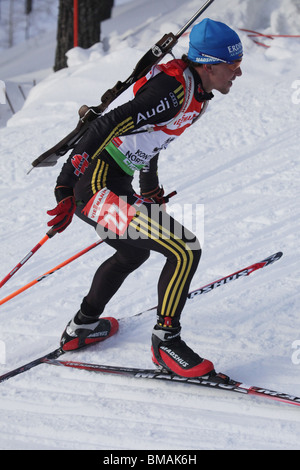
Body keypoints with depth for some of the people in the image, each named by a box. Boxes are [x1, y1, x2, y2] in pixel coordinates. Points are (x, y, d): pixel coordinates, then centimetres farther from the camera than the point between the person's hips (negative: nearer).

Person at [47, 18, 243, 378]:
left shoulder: (193, 91, 10)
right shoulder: (174, 91, -22)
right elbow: (105, 128, -27)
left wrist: (151, 191, 38)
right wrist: (67, 190, -29)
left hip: (115, 183, 11)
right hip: (97, 187, -11)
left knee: (134, 254, 33)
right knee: (186, 251, -15)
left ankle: (82, 327, 48)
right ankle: (166, 341, -1)